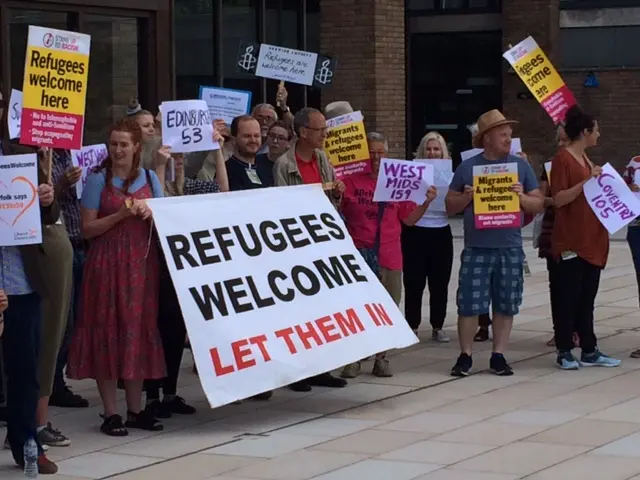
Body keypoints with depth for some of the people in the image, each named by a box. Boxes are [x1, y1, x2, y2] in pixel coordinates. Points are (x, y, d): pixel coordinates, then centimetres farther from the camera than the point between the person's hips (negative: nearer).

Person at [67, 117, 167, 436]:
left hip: (142, 263, 4)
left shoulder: (149, 178, 10)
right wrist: (120, 215, -18)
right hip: (107, 264, -4)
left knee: (140, 330, 6)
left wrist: (151, 214, -10)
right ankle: (111, 413, 2)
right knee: (108, 332, -2)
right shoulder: (98, 180, -2)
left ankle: (136, 410, 14)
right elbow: (87, 229, -6)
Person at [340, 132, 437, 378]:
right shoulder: (350, 181, 0)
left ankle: (381, 358, 16)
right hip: (358, 255, -2)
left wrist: (426, 203, -4)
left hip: (389, 258, 2)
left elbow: (409, 219, 11)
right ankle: (353, 359, 7)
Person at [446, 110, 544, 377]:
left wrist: (522, 196, -11)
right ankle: (465, 356, 9)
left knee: (505, 304, 5)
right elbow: (450, 207, 9)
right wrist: (467, 197, -10)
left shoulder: (521, 166, 7)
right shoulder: (467, 167, 5)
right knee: (469, 303, -2)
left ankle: (498, 356, 15)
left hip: (510, 248, 1)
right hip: (476, 248, -1)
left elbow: (539, 205, 8)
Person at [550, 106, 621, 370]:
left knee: (587, 299, 10)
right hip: (570, 242, -8)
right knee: (567, 298, -1)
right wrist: (587, 181, -24)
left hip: (591, 240, 8)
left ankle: (589, 351, 14)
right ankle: (564, 352, 6)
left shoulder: (585, 159, 16)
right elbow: (558, 199, -17)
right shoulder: (562, 158, -10)